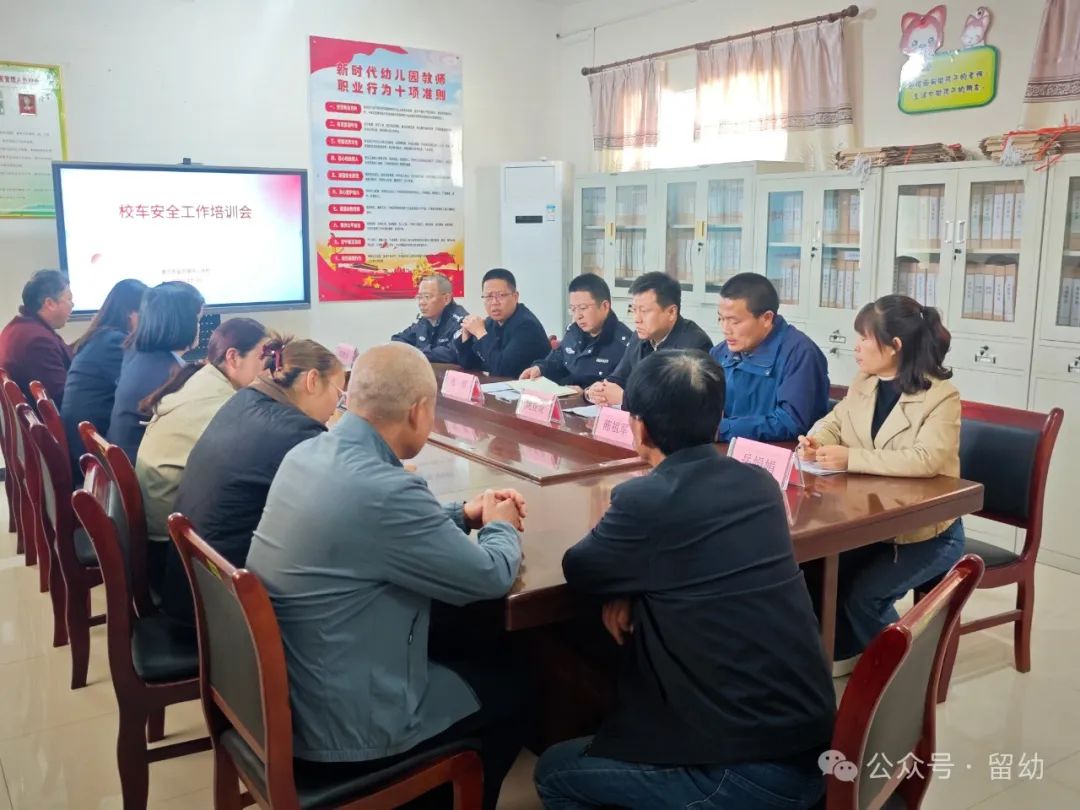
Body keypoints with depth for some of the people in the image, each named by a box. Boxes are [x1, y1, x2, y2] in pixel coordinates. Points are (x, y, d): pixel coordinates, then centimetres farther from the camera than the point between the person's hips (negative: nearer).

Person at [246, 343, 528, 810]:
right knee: (506, 691, 15)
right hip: (340, 724, -8)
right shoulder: (384, 489, -30)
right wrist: (500, 527, 4)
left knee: (460, 656, 28)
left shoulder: (307, 454, -3)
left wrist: (464, 514, 11)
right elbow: (492, 579, -16)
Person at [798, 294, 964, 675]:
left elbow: (926, 459, -29)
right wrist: (815, 442, -9)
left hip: (927, 531, -6)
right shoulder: (863, 382, 4)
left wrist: (851, 458, -32)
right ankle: (846, 649, 12)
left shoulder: (941, 396, -16)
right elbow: (834, 423, 16)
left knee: (862, 592, -21)